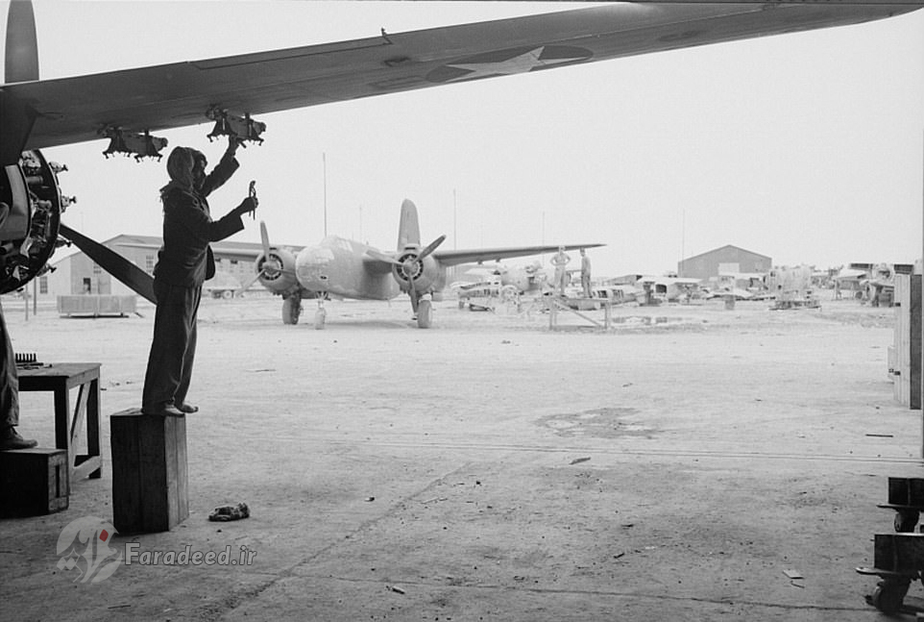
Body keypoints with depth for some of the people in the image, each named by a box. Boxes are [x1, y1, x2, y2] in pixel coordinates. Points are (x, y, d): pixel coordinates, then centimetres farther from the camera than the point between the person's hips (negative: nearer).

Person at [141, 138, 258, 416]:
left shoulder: (192, 193, 12)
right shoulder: (181, 199, -17)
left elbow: (215, 179, 29)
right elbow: (211, 231, -23)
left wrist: (231, 152, 19)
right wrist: (241, 211, -19)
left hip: (189, 281, 10)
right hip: (177, 281, -10)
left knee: (185, 342, 13)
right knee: (171, 341, -7)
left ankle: (174, 398, 21)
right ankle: (156, 401, -1)